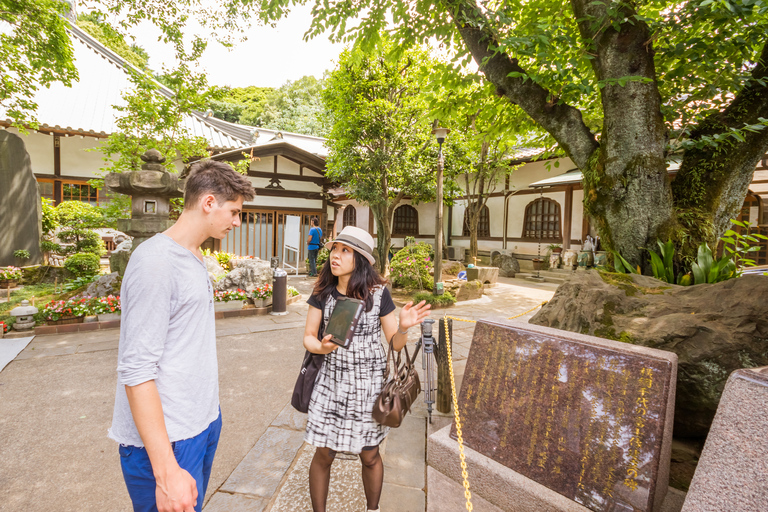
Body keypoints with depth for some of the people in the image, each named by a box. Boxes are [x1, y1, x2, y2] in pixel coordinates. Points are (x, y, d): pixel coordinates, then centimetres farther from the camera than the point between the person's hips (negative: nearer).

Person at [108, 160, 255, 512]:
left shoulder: (195, 258, 9)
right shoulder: (154, 262, -20)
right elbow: (136, 372, -23)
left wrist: (207, 411, 19)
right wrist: (167, 472, -22)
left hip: (205, 423, 8)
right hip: (167, 442, -8)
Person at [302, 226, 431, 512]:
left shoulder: (378, 293, -12)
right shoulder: (323, 292, -6)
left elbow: (395, 344, -6)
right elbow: (308, 337, 1)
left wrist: (404, 327, -27)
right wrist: (322, 347, -21)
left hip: (369, 384, -1)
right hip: (331, 381, 2)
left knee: (369, 456, 15)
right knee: (323, 455, 12)